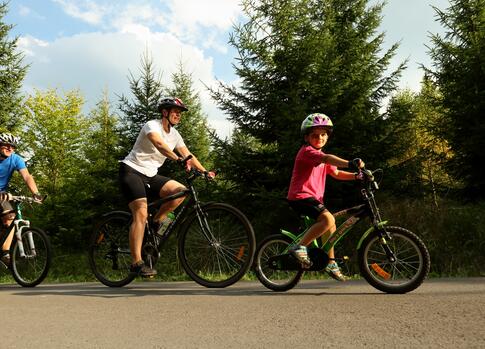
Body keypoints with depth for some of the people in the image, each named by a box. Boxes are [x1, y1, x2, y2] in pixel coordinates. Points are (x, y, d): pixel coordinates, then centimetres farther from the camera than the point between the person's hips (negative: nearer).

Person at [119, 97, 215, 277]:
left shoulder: (174, 134, 8)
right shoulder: (152, 126, -15)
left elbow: (188, 154, 3)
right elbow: (159, 144, -35)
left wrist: (204, 171, -11)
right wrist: (178, 159, -51)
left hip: (150, 175, 7)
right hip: (132, 171, -7)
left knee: (181, 191, -14)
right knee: (141, 214, -20)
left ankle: (157, 221, 5)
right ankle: (136, 262, -17)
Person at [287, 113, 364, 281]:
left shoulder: (320, 156, 21)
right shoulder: (307, 151, -11)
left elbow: (336, 173, 17)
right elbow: (327, 158, -31)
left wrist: (355, 176, 1)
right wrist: (349, 163, -44)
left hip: (314, 197, 10)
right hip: (300, 196, -10)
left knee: (330, 226, 12)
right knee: (328, 219, -26)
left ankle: (331, 263, 24)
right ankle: (299, 247, -18)